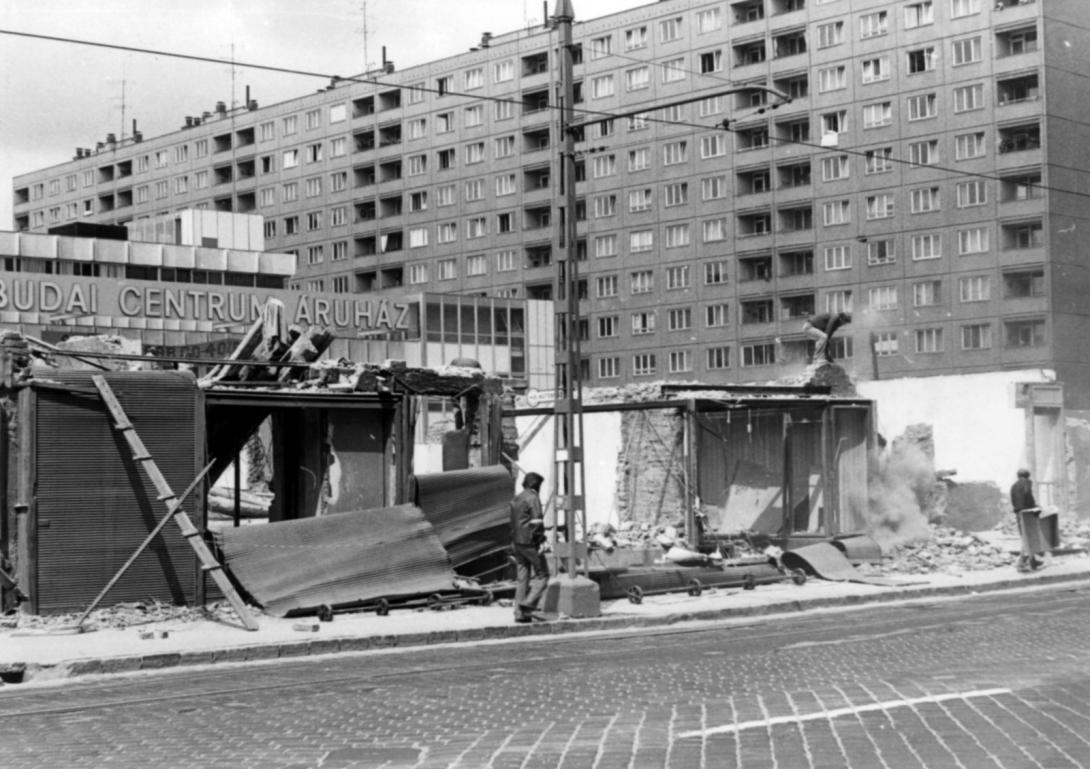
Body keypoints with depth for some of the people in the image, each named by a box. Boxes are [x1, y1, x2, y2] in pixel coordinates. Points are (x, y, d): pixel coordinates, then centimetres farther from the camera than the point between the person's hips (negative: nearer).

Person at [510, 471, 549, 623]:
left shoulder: (515, 499, 15)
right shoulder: (533, 498, -11)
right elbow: (537, 521, -17)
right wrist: (540, 539, -14)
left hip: (517, 542, 8)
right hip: (530, 542, -8)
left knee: (522, 578, 9)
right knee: (542, 575, 0)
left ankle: (519, 613, 6)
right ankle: (529, 603, -13)